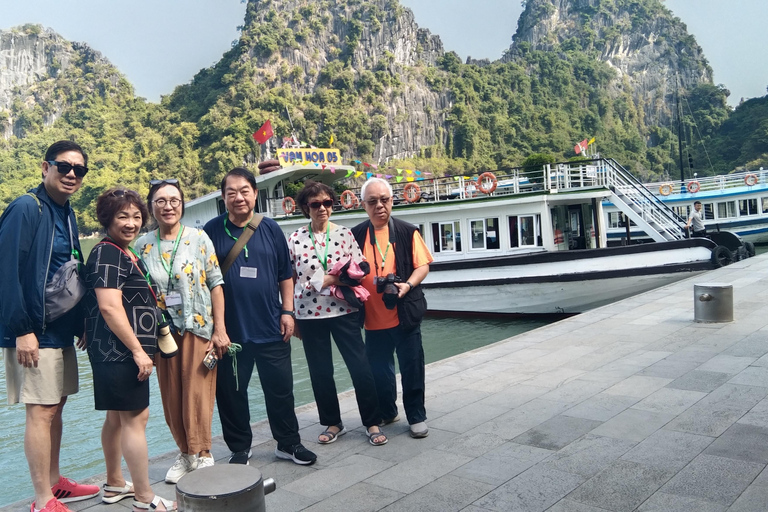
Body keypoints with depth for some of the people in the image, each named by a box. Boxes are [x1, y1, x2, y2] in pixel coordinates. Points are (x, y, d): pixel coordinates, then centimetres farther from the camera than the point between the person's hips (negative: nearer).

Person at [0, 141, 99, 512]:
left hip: (62, 330, 8)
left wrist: (81, 325, 16)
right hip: (35, 331, -8)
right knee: (41, 411, -3)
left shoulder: (67, 215, 13)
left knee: (55, 407, 15)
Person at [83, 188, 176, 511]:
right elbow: (109, 306, -24)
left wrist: (139, 348, 24)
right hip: (118, 350, -10)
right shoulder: (107, 253, -15)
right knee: (136, 418, -6)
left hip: (123, 351, 10)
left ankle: (115, 485, 31)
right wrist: (137, 350, -22)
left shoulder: (125, 253, 16)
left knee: (117, 416, 18)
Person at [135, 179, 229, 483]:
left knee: (197, 395, -1)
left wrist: (220, 329, -9)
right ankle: (186, 454, 26)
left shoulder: (199, 238, -3)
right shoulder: (143, 245, 4)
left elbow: (216, 284, -4)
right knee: (171, 399, 9)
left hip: (198, 328, -3)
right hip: (163, 331, 3)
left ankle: (201, 456, 14)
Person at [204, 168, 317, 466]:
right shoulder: (212, 231, -1)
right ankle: (240, 448, 28)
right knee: (231, 393, 10)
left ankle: (289, 443, 28)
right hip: (230, 331, -1)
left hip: (271, 329, 1)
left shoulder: (270, 229, 4)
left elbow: (285, 275, 8)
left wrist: (287, 311, 1)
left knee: (281, 390, 10)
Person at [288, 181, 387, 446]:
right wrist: (290, 315, -6)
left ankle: (373, 423, 14)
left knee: (360, 367, -1)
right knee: (320, 372, 10)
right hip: (309, 314, 1)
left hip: (344, 311, -1)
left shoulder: (345, 234, 2)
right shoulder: (295, 239, 2)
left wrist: (325, 280, -12)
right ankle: (333, 423, 28)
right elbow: (290, 280, 1)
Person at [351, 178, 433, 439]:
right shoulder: (356, 235, 3)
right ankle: (386, 412, 35)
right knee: (379, 369, 13)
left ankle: (417, 417, 23)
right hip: (373, 317, 2)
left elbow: (422, 265, -2)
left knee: (411, 367, 6)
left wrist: (408, 285, -18)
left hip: (405, 314, -2)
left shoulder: (408, 232, -1)